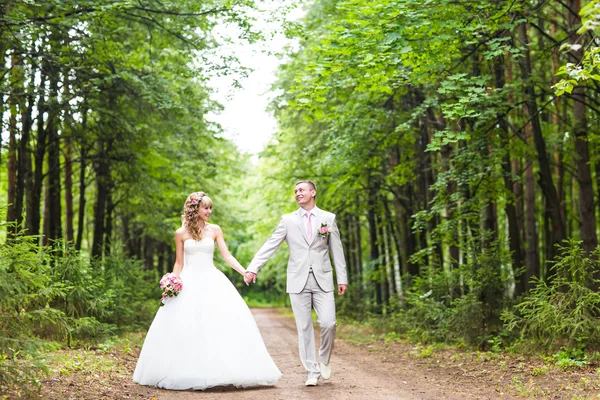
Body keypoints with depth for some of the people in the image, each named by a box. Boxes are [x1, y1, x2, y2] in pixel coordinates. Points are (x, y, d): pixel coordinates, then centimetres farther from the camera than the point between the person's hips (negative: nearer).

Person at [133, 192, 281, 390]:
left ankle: (220, 371, 1)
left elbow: (227, 255, 0)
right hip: (189, 282, -1)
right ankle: (187, 373, 6)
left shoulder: (215, 230, 5)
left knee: (222, 322, -7)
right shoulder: (181, 233, 3)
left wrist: (244, 271, -13)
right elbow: (179, 263, 7)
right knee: (184, 327, -4)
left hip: (211, 281, 1)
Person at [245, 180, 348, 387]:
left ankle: (324, 359, 17)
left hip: (322, 280, 0)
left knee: (328, 323, -10)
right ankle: (312, 372, 10)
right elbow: (270, 246, 1)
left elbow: (337, 250, 8)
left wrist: (342, 278, 3)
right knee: (304, 328, 2)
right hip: (298, 281, 0)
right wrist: (253, 268, -10)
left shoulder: (328, 218, 8)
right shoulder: (288, 220, 7)